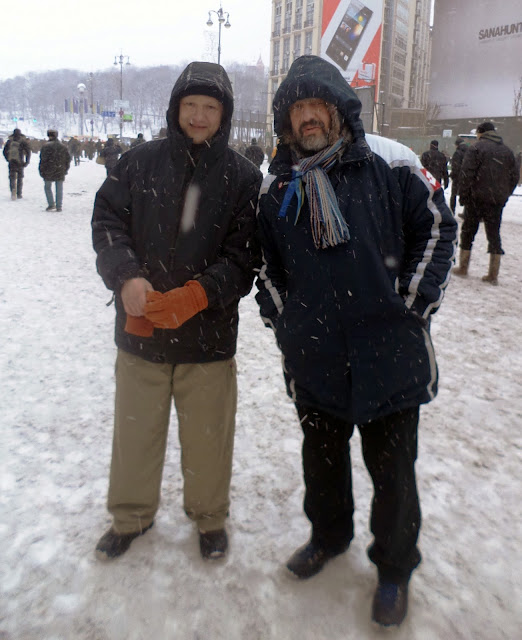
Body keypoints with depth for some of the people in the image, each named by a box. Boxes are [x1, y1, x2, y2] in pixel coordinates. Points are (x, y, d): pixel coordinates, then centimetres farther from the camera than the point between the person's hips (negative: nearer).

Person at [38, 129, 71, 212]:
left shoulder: (46, 146, -8)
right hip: (60, 172, 3)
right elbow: (68, 158, 10)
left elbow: (43, 159, -11)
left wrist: (41, 170, -5)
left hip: (49, 171, -3)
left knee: (47, 187, 10)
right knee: (59, 189, 7)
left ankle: (51, 205, 0)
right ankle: (59, 207, 7)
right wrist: (66, 169, 17)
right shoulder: (63, 146, 6)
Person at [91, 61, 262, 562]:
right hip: (140, 328, 2)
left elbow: (244, 257, -9)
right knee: (136, 427, 16)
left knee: (207, 432, 10)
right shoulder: (138, 163, 2)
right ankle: (131, 514, 41)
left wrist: (192, 296, -23)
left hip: (209, 333, -1)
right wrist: (126, 277, -20)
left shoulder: (243, 177, -3)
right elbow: (107, 222, 0)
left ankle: (209, 514, 37)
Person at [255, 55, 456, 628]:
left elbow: (436, 225, 0)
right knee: (321, 456, 21)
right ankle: (328, 534, 49)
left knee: (391, 468, 10)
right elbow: (268, 263, 15)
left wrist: (414, 303, -5)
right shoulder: (277, 187, 4)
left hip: (389, 353, -3)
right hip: (315, 359, 4)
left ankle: (395, 566, 36)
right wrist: (280, 319, 8)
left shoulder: (386, 163, -6)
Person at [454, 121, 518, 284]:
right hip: (498, 201, 5)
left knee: (468, 231, 8)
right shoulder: (507, 151, 13)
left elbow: (466, 174, -12)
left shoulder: (476, 147, -5)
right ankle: (493, 275, 6)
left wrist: (463, 196, -6)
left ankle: (463, 268, 11)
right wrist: (504, 195, 18)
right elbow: (514, 177, 13)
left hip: (477, 198, -4)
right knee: (494, 234, 7)